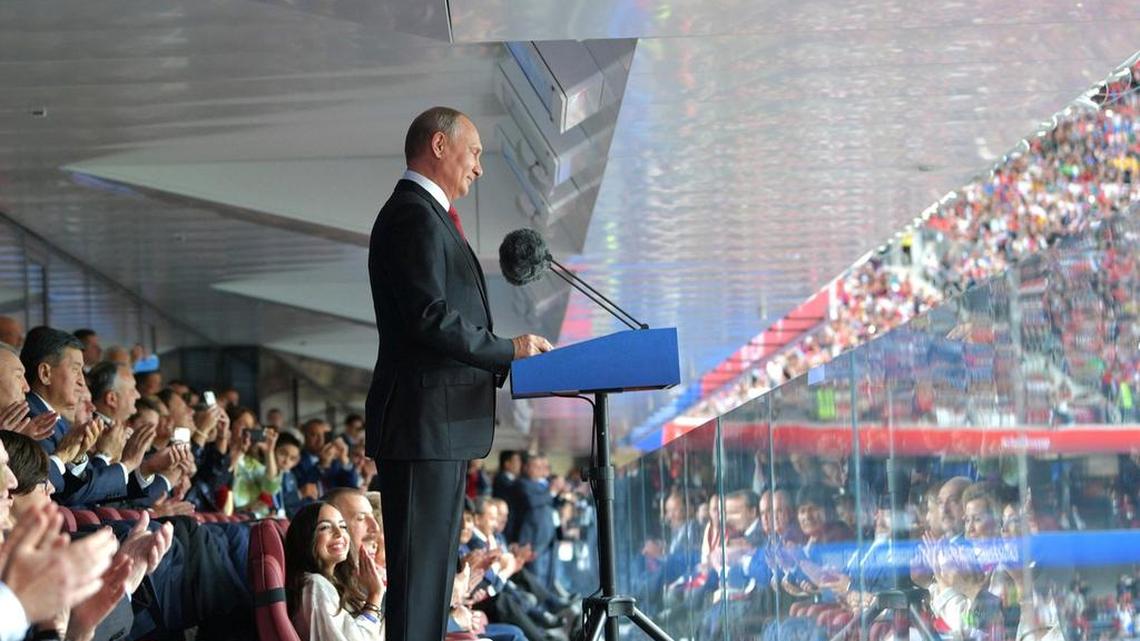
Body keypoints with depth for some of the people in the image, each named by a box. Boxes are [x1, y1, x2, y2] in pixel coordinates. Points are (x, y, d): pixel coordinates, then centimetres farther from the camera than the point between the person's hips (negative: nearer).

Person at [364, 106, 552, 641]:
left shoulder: (425, 215, 22)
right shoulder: (414, 216, -11)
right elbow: (429, 317, -21)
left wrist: (501, 363, 13)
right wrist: (508, 350, -12)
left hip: (442, 425, 11)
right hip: (425, 423, -11)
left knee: (435, 572, 11)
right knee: (419, 572, -11)